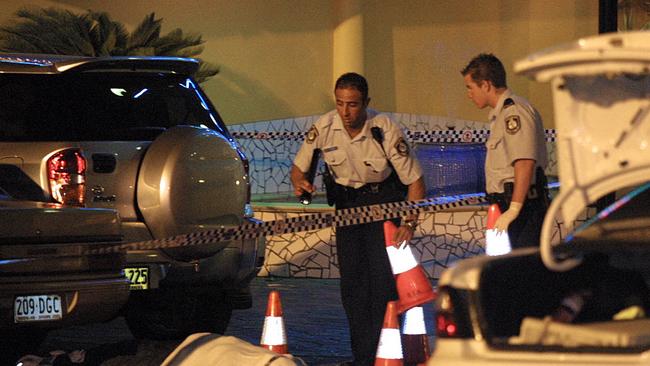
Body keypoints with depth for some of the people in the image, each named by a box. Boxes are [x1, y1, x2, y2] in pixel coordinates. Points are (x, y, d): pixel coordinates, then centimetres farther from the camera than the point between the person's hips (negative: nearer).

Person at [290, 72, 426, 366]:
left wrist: (409, 222, -26)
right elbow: (298, 167, -1)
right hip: (347, 203, 4)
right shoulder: (324, 127, -16)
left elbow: (414, 179, -16)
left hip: (384, 201, -4)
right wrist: (299, 183, -25)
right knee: (352, 281, 1)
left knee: (382, 276, -15)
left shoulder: (385, 130, -24)